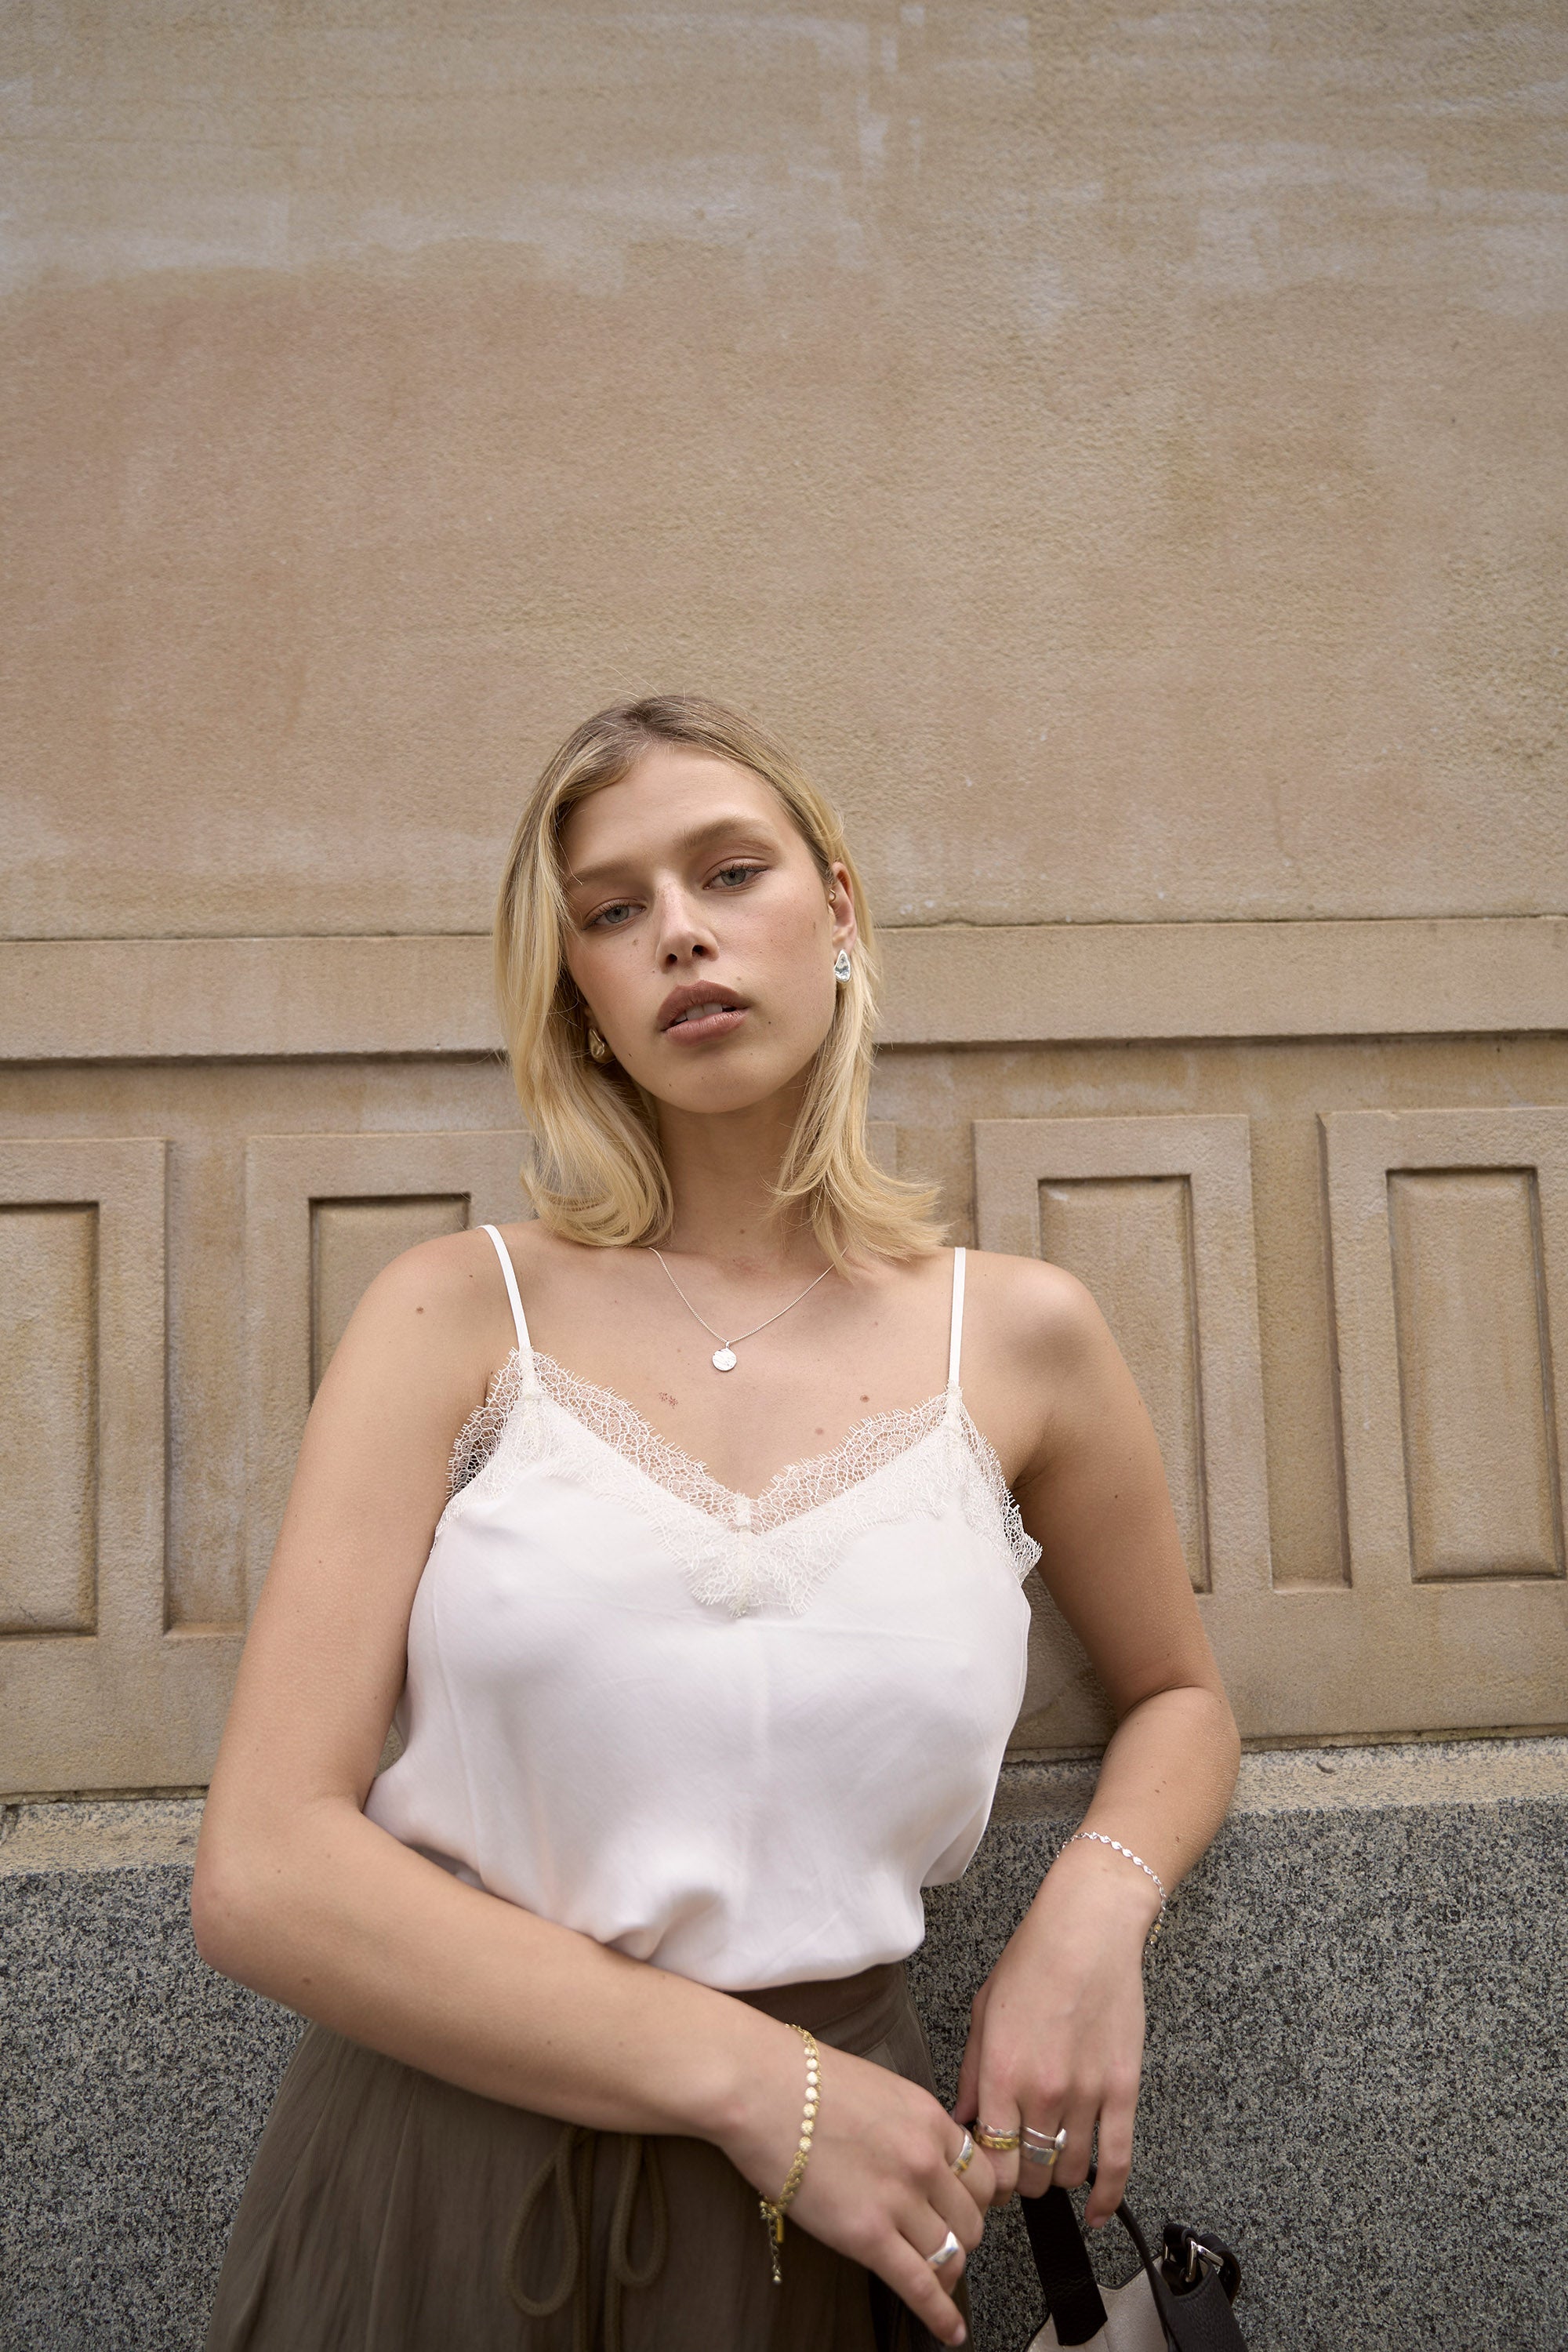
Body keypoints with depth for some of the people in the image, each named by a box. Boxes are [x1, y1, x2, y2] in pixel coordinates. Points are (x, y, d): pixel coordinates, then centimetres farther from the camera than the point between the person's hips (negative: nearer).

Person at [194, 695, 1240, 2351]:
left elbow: (1177, 1698, 14)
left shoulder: (1019, 1339, -3)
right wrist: (749, 2075, -15)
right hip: (433, 2204, -1)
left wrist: (1100, 1897, -6)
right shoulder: (462, 1315, -7)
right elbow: (263, 1871, -12)